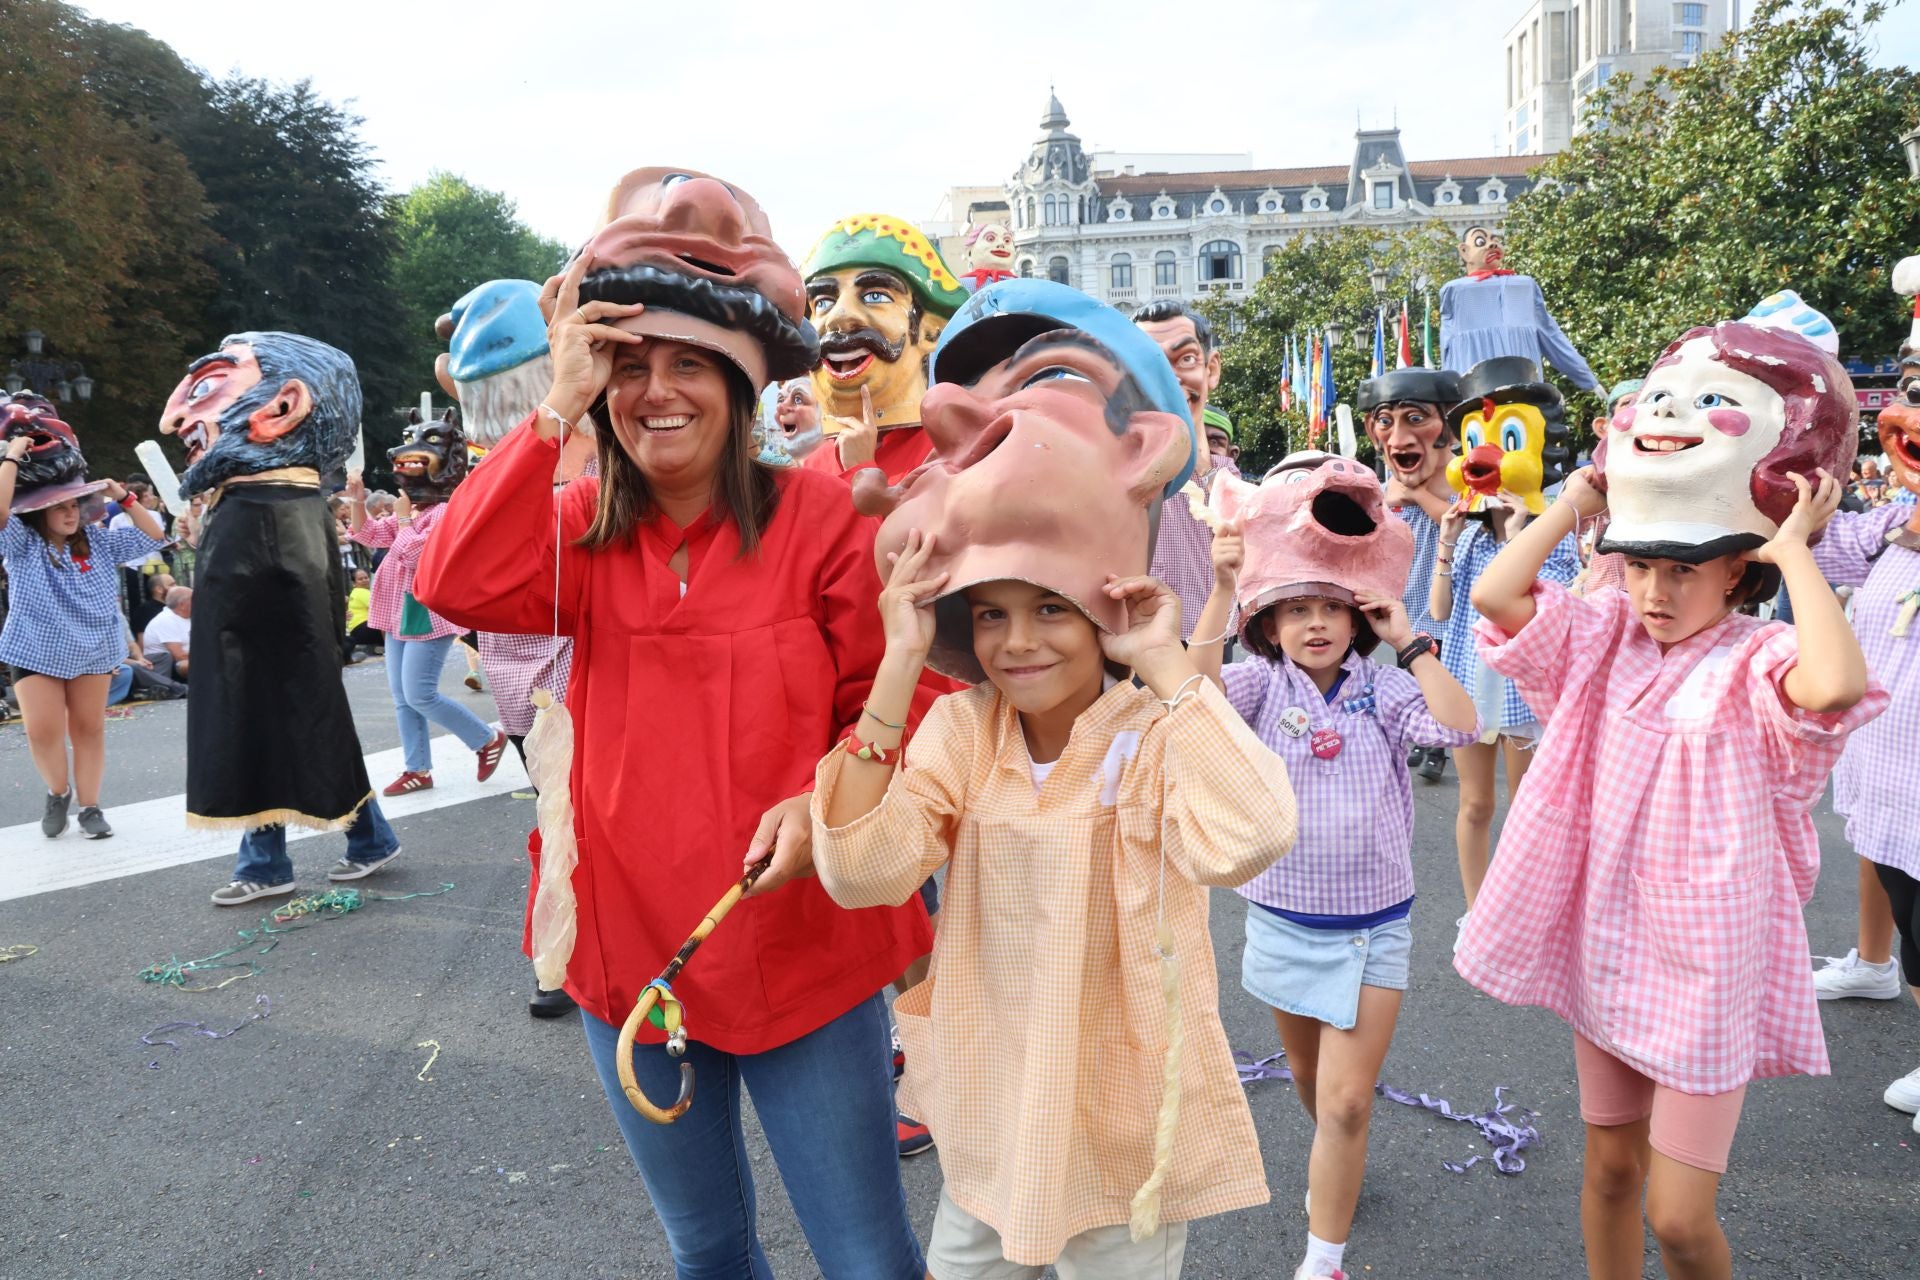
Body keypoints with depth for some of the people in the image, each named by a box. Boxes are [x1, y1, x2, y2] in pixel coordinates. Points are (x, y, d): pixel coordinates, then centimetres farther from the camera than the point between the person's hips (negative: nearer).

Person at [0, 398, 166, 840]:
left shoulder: (97, 541, 2)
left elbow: (154, 537, 3)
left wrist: (122, 496, -7)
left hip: (93, 650, 3)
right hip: (36, 650, -2)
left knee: (89, 729, 7)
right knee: (44, 732, -8)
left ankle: (89, 805, 17)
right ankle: (58, 793, 19)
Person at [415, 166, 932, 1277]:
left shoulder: (820, 514, -10)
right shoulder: (586, 531, 0)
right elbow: (460, 587, -19)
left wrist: (824, 800, -24)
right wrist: (556, 411, -21)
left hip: (802, 954, -3)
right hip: (631, 948, 4)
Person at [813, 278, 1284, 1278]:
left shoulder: (1157, 732, -18)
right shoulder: (961, 727, -9)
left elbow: (1243, 842, -39)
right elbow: (859, 870, -22)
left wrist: (1167, 664, -30)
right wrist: (899, 669, -24)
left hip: (1125, 1133, -3)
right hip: (987, 1123, 4)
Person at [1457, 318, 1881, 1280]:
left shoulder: (1758, 664, -16)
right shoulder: (1606, 639, -1)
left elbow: (1837, 684, -39)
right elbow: (1494, 594, -13)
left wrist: (1794, 551, -26)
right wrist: (1576, 502, -7)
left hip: (1706, 970, -5)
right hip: (1605, 948, 5)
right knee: (1610, 1167, 21)